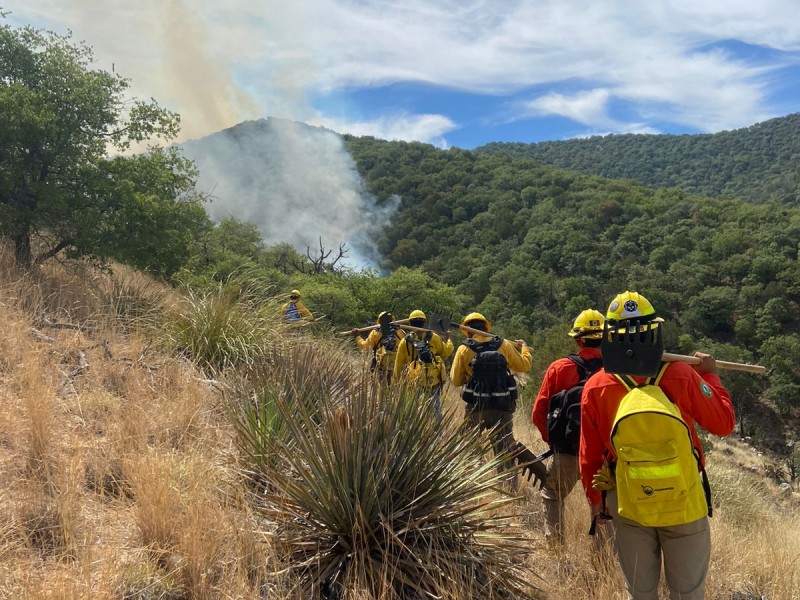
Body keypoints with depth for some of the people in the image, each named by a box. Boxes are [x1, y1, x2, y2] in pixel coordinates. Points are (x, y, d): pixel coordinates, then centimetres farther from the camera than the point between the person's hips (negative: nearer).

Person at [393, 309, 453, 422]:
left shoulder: (405, 341, -3)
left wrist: (396, 381, 16)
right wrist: (448, 339, 26)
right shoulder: (433, 338, -5)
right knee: (435, 409, 10)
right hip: (433, 381, 0)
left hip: (414, 383, 0)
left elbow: (399, 363, 4)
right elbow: (446, 352, 8)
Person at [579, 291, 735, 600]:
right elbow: (724, 423, -1)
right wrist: (710, 375, 13)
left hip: (628, 504, 1)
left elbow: (589, 455, -3)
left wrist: (595, 499, 12)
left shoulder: (595, 387, -12)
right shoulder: (682, 376, -15)